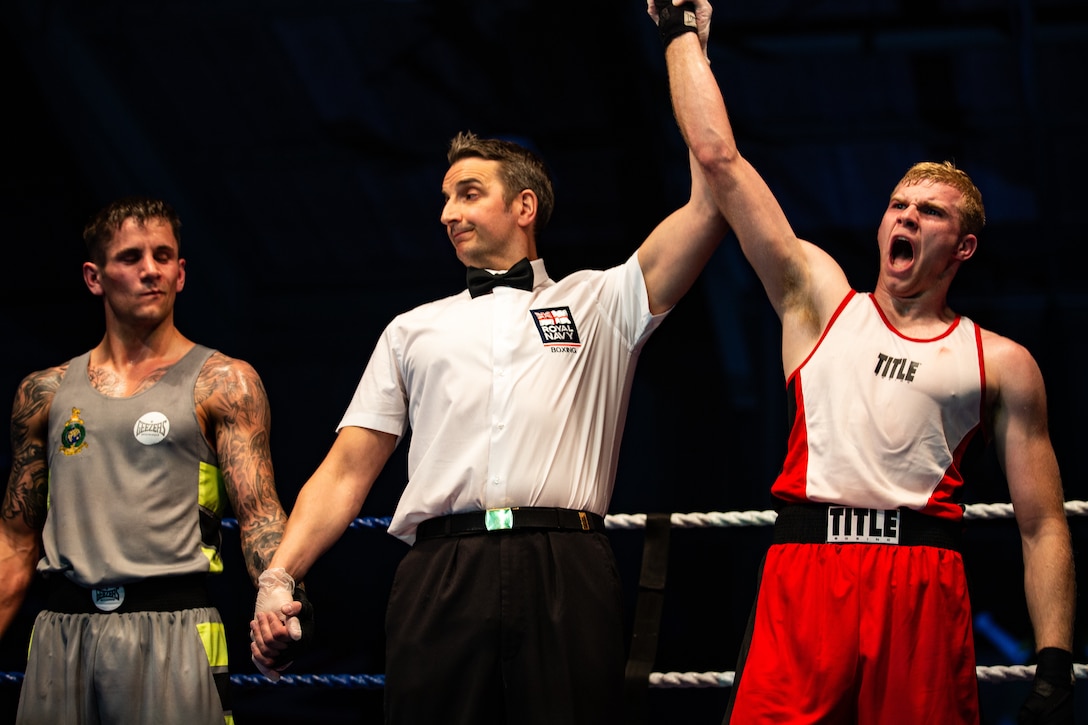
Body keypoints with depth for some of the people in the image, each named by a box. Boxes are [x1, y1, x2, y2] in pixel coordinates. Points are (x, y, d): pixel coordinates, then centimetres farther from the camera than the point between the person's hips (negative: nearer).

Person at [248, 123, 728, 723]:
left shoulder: (597, 304, 18)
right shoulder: (414, 330, 24)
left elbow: (708, 205, 7)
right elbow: (346, 471, 17)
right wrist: (278, 576, 4)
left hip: (566, 581, -2)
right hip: (441, 580, 2)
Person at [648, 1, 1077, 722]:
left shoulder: (1001, 363, 14)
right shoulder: (820, 299, 17)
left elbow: (1044, 527, 9)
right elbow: (719, 158, 14)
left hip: (924, 588, 0)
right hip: (804, 575, 0)